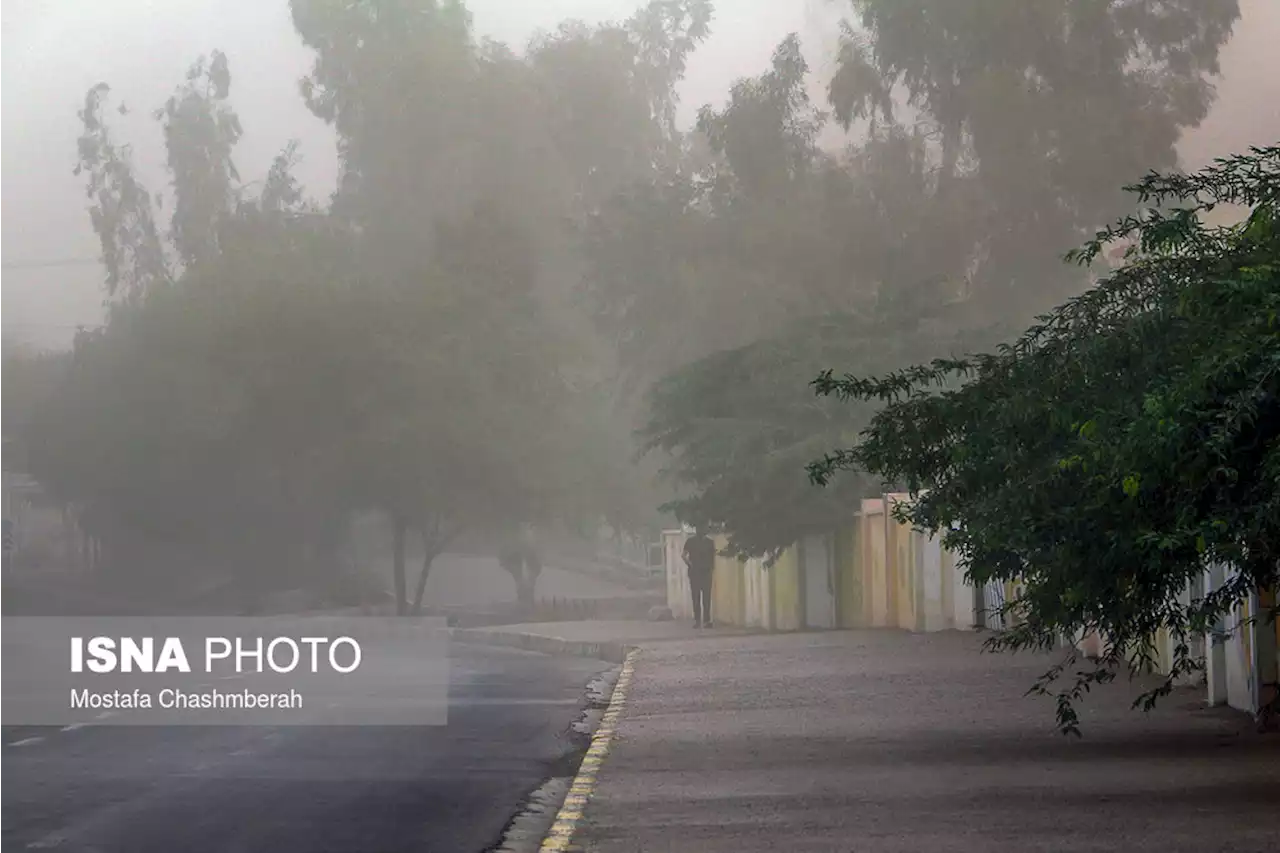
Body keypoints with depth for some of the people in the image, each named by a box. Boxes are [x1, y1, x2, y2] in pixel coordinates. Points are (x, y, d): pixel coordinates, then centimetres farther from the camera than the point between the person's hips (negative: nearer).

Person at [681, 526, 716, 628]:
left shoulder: (709, 541, 7)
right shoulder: (690, 541, 3)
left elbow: (713, 556, 11)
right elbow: (684, 555, 4)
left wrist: (712, 569, -2)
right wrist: (690, 564, -10)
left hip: (706, 572, 1)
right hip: (694, 572, -1)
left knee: (706, 597, -3)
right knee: (696, 597, 0)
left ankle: (707, 620, -3)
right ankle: (697, 620, 3)